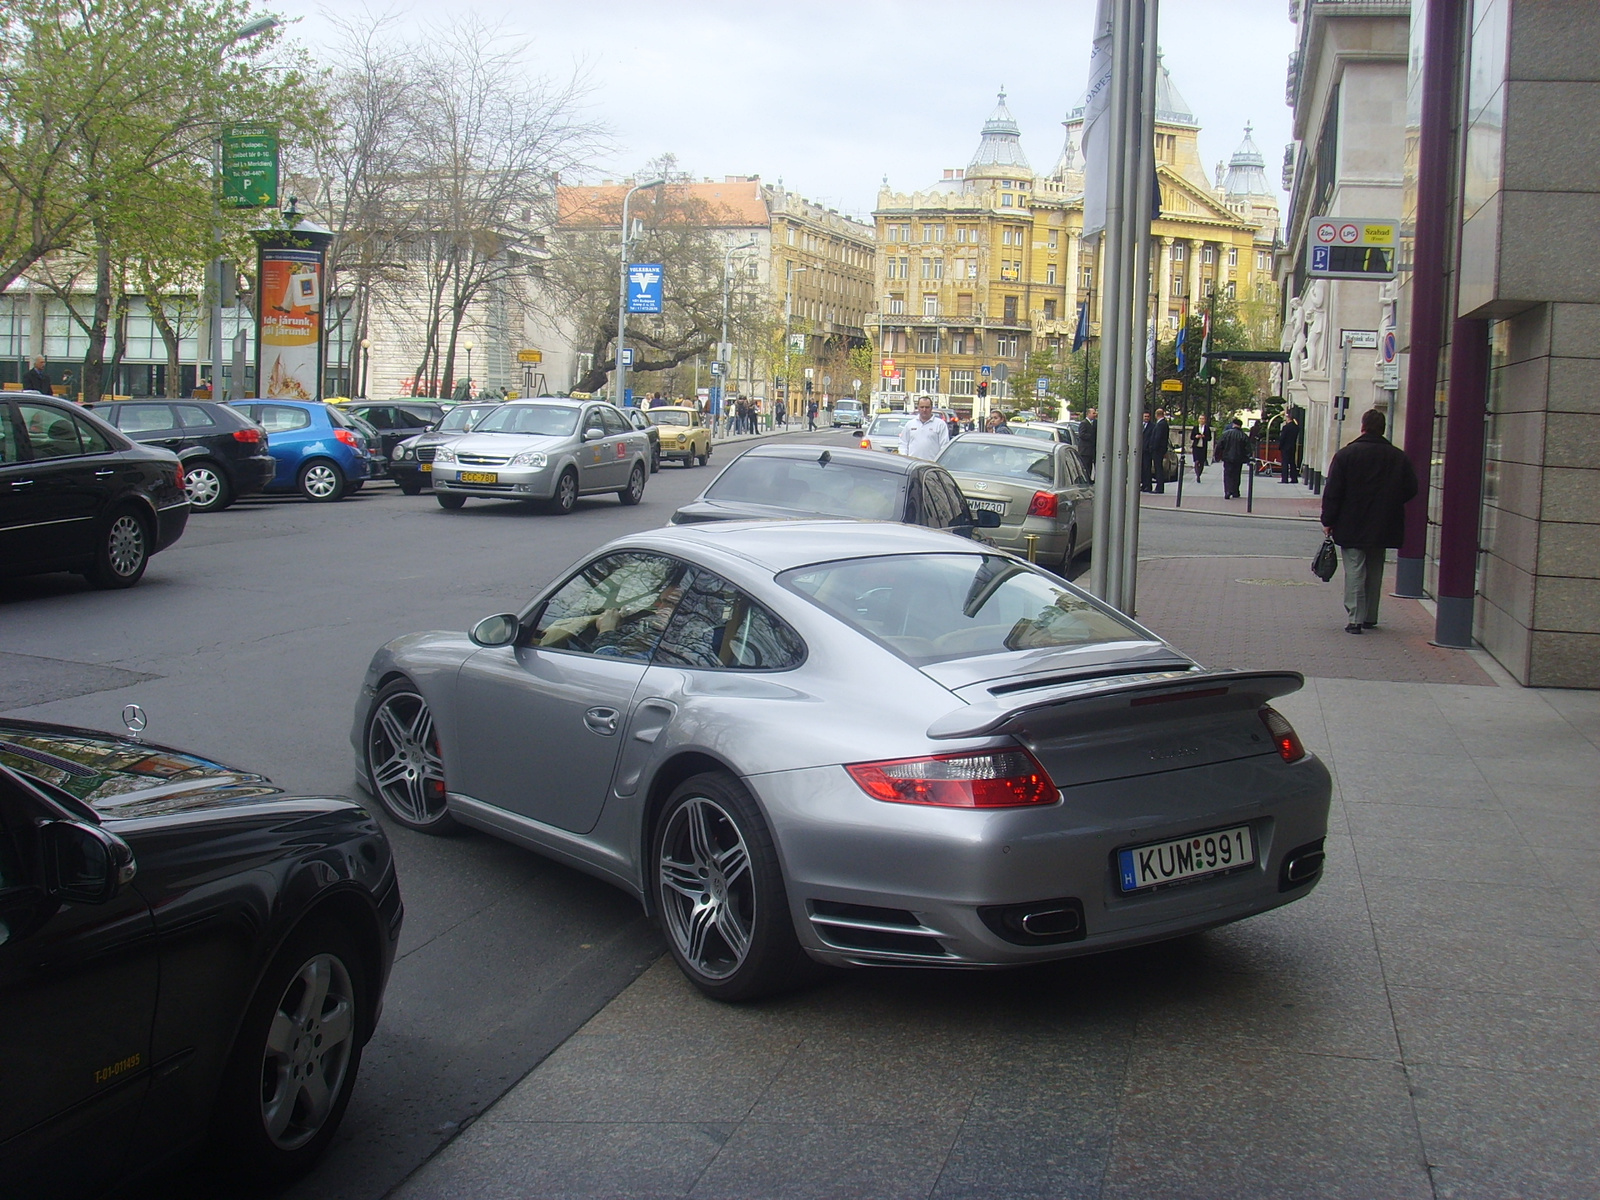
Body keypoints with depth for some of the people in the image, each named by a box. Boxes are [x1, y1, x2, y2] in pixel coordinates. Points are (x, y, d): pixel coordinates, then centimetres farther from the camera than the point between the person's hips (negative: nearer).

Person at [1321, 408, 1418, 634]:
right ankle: (1370, 617, 21)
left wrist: (1328, 520, -2)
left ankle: (1355, 618, -9)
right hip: (1382, 528, 3)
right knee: (1375, 572, 15)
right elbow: (1410, 490, 4)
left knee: (1354, 572, -1)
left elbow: (1332, 491, -8)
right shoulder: (1398, 457, 1)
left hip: (1352, 526, -3)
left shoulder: (1346, 455, -7)